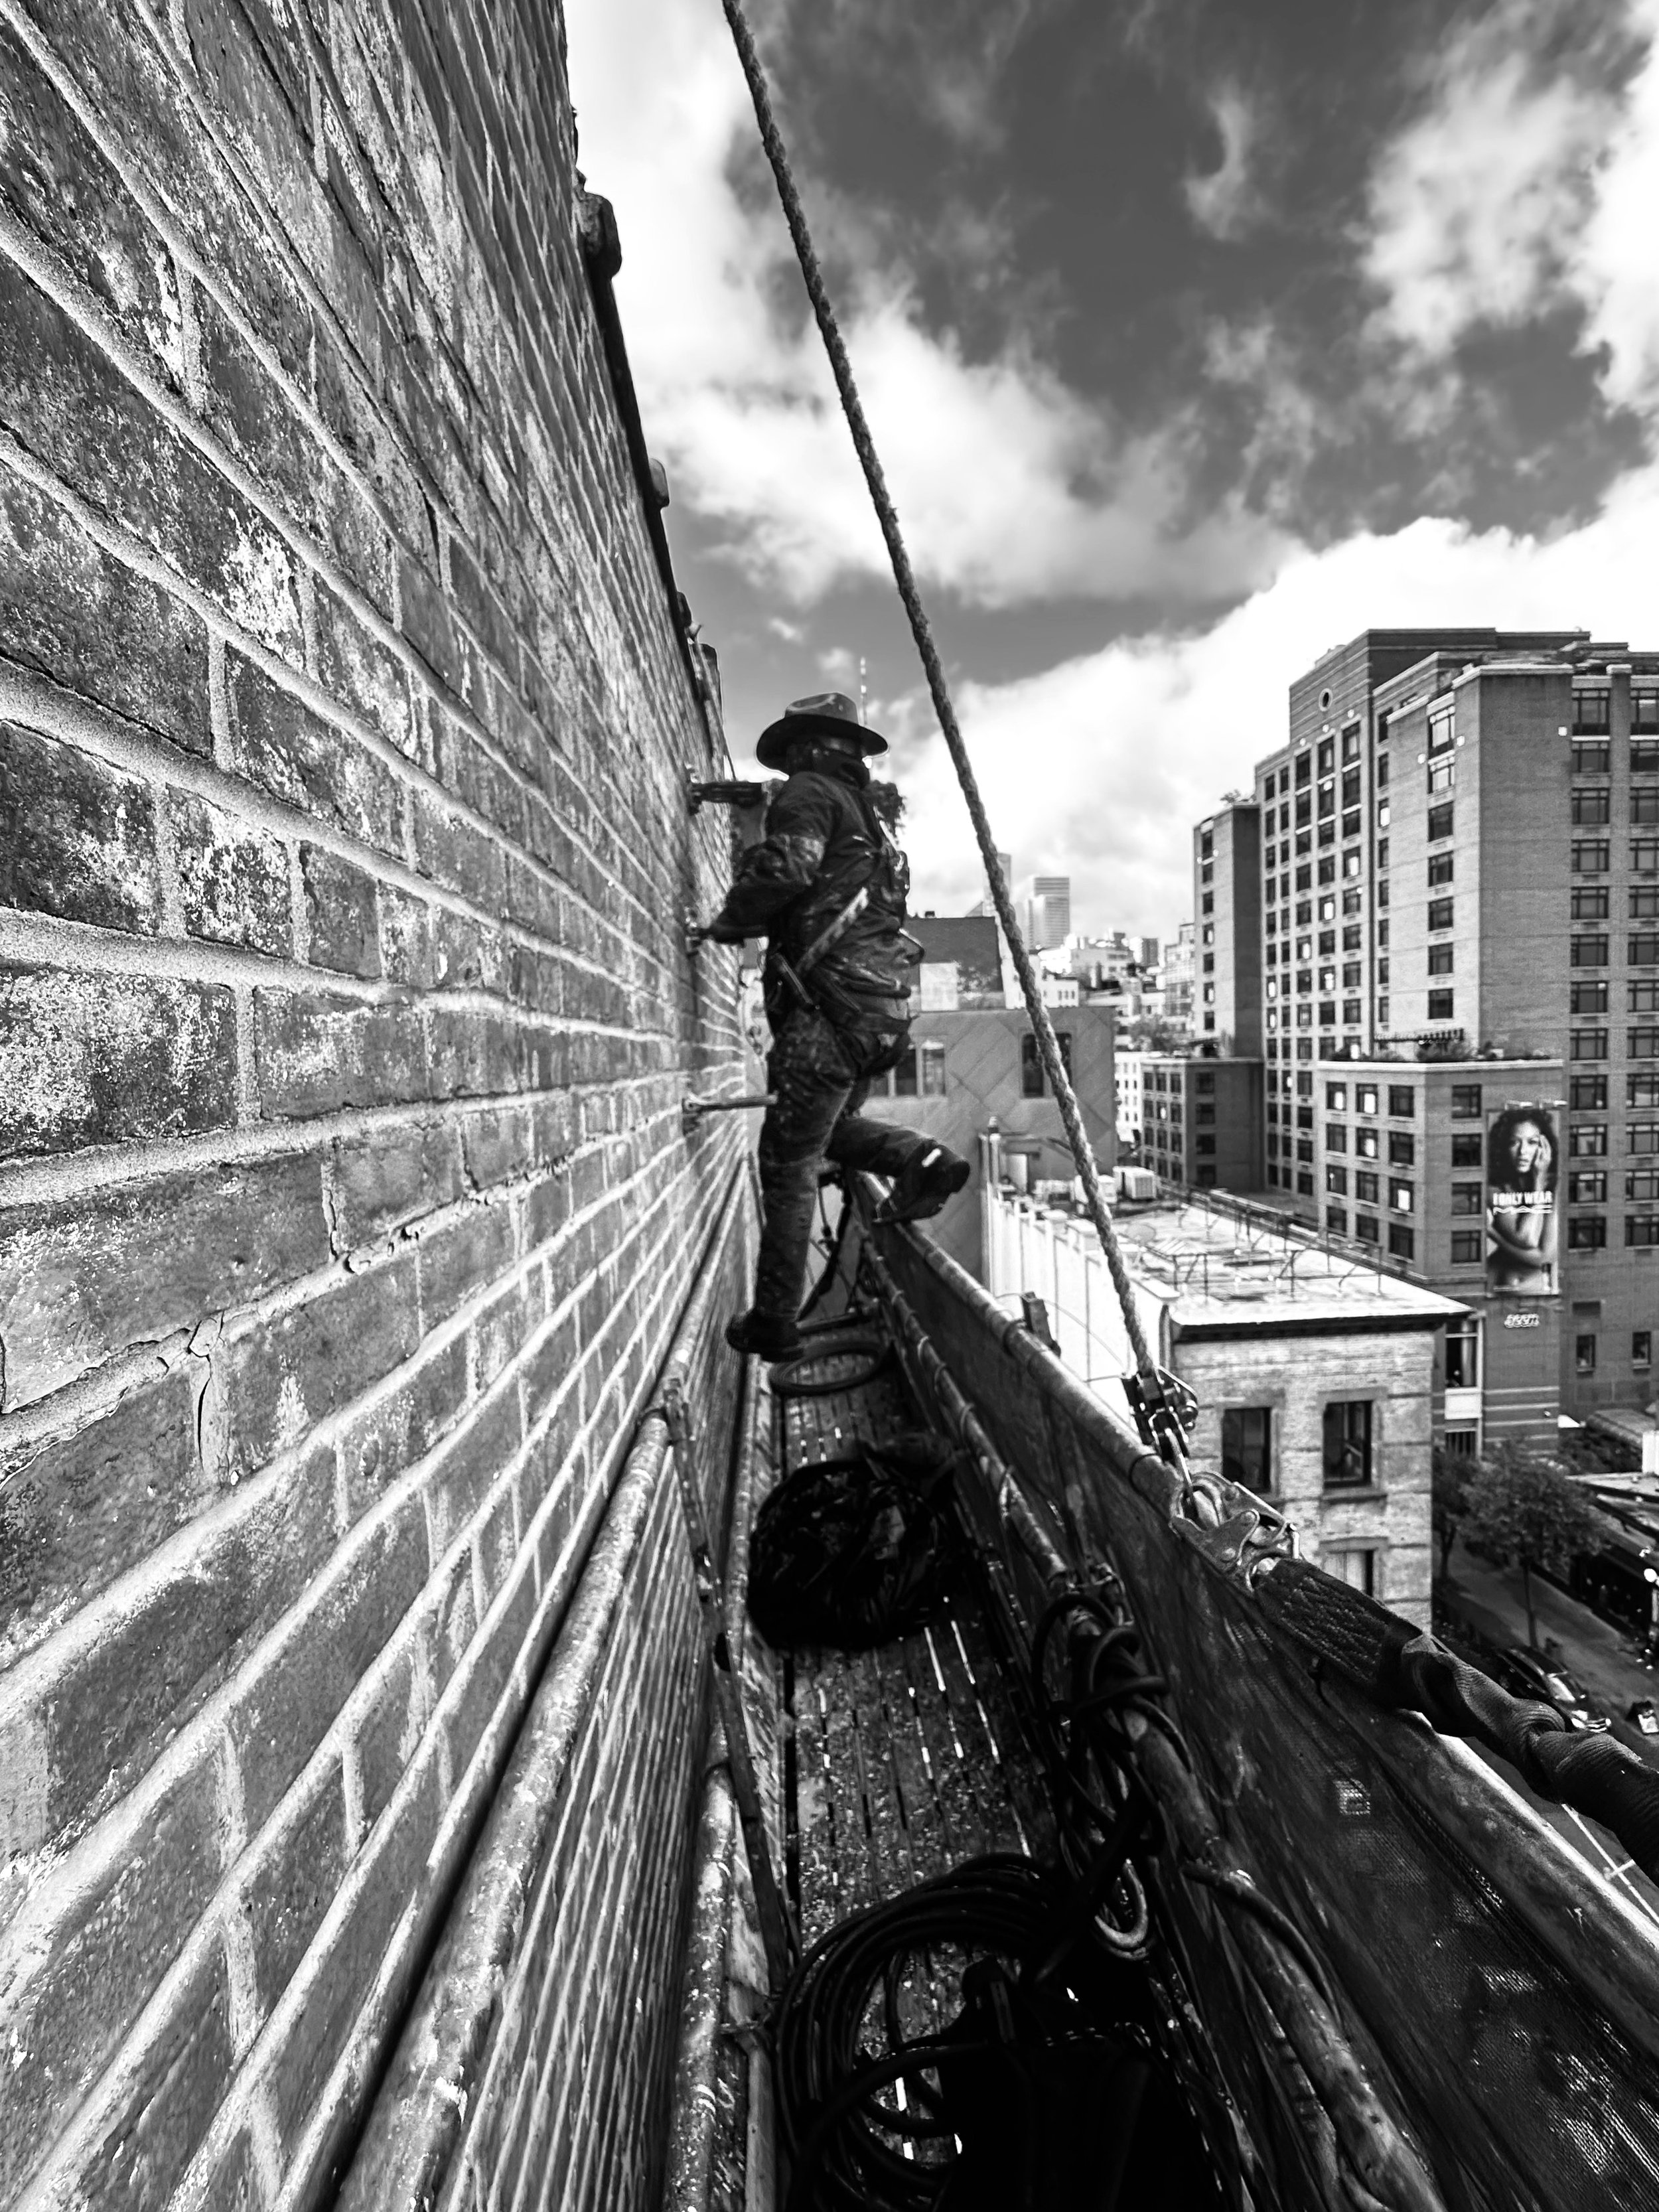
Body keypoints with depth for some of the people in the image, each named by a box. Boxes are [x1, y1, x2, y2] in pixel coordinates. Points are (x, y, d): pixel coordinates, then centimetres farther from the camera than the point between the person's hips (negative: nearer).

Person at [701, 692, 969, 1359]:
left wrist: (727, 923, -3)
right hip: (884, 1008, 9)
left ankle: (774, 1325, 4)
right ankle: (921, 1157, 2)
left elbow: (784, 868, -19)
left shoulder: (811, 792, -1)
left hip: (830, 1002, -9)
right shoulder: (869, 814, 27)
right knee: (831, 1125, 27)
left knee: (789, 1163, -2)